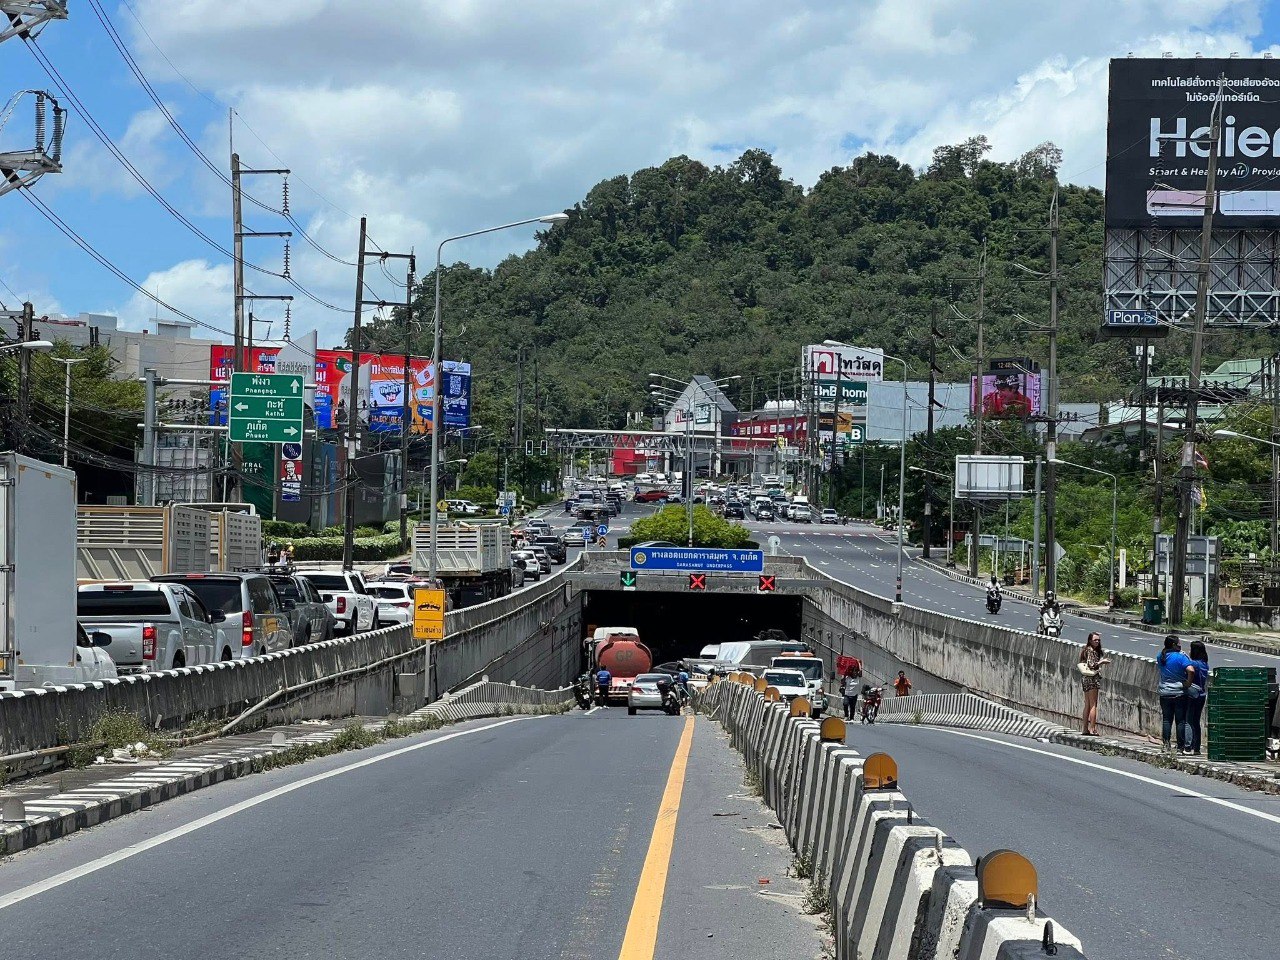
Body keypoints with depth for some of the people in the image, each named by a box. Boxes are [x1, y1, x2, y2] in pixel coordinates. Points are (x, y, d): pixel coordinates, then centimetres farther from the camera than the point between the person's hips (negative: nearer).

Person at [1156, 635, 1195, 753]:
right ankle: (1181, 747, 4)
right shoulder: (1180, 657, -14)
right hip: (1179, 693, -5)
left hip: (1164, 693, 5)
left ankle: (1166, 745, 6)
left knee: (1166, 720, 10)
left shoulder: (1161, 657, 4)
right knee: (1180, 721, 2)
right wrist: (1188, 683, -13)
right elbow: (1191, 671, -26)